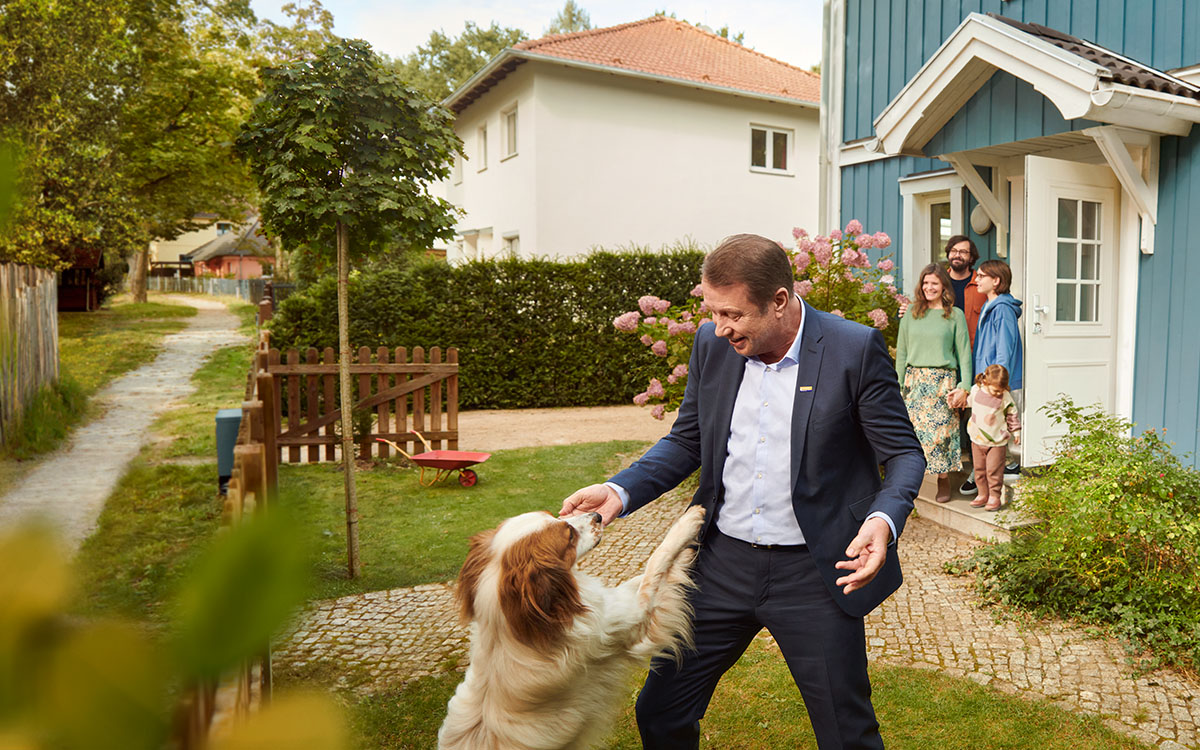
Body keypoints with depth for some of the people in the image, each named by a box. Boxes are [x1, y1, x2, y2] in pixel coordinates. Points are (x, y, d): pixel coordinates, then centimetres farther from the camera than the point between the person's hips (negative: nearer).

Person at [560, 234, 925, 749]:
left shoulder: (855, 349, -13)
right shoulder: (712, 344, 0)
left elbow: (904, 453, -5)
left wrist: (884, 521, -26)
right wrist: (620, 491, -6)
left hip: (813, 572, -3)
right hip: (722, 562, 4)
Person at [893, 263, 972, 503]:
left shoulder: (955, 315, 4)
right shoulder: (911, 313, 10)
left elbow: (964, 353, 4)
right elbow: (902, 351, 11)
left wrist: (964, 387, -4)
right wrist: (899, 384, 6)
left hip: (943, 380, -2)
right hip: (915, 379, 2)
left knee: (941, 430, -3)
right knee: (914, 429, -2)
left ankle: (943, 479, 12)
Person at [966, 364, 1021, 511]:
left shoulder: (1006, 397, -12)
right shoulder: (975, 390, -6)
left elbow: (1012, 414, 2)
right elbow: (966, 400, 19)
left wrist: (1016, 431, 8)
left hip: (997, 441, -3)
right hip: (977, 439, 3)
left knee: (994, 470, -2)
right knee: (979, 469, 11)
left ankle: (995, 496, 10)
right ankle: (983, 495, 22)